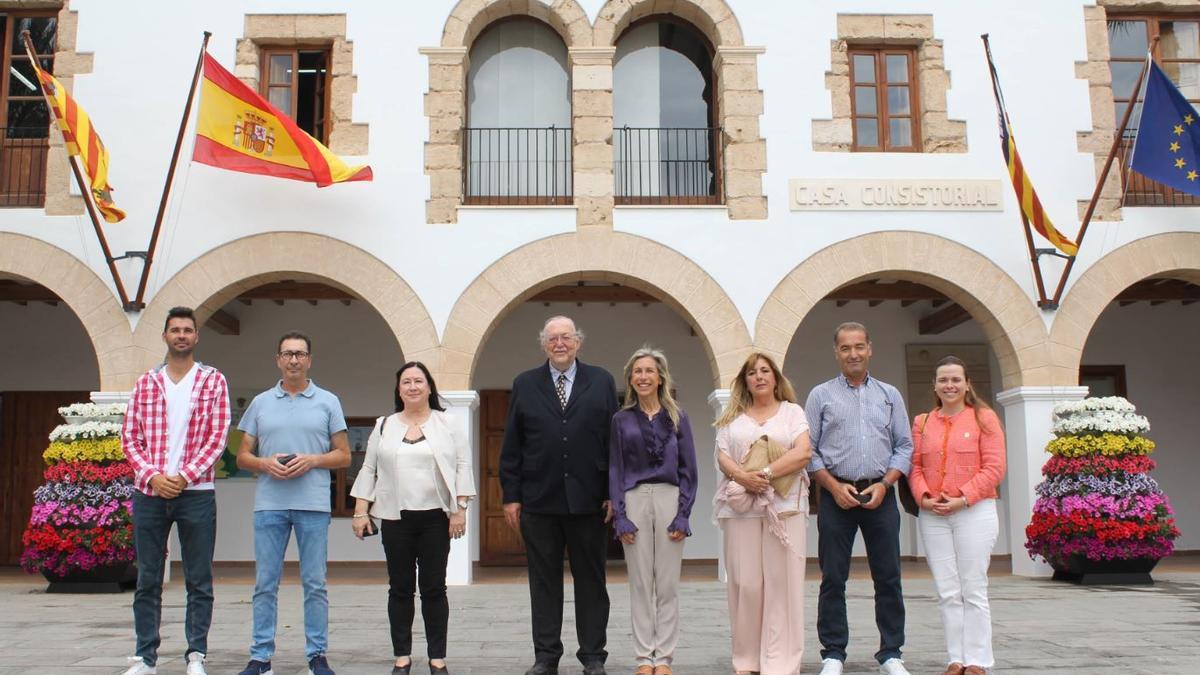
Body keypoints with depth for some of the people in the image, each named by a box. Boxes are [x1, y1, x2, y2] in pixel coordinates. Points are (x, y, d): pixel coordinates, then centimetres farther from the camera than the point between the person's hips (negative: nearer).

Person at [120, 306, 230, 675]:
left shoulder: (213, 381, 4)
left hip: (196, 494, -2)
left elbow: (218, 437, -2)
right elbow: (129, 437, 7)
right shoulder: (146, 383, 10)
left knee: (199, 581, 1)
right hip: (149, 493, 2)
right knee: (147, 580, 7)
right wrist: (152, 475, -8)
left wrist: (184, 476, -12)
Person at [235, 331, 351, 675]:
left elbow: (344, 455, 7)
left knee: (315, 584, 2)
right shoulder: (260, 403, 12)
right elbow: (242, 456, 13)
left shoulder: (327, 402, 7)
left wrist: (312, 460, -10)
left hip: (313, 504, -1)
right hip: (269, 504, 2)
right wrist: (265, 463, -8)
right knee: (265, 583, 5)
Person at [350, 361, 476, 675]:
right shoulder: (384, 427, 8)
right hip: (395, 519, 2)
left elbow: (462, 467, -1)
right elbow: (369, 470, 9)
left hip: (435, 518, -2)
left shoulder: (447, 424, 2)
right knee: (400, 589, 7)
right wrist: (360, 512, 3)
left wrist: (460, 509, -9)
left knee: (434, 588, 3)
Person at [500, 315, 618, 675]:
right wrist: (511, 496, 0)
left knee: (591, 581, 7)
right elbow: (511, 446, 6)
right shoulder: (524, 385, 7)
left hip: (588, 499, 0)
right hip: (539, 500, 1)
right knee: (544, 581, 7)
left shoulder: (601, 381, 5)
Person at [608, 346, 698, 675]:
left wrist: (683, 514, -5)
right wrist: (620, 516, -5)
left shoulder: (677, 418, 5)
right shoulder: (621, 419, 5)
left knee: (667, 584, 3)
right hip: (634, 501, 0)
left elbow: (688, 469, 4)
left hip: (669, 499, 0)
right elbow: (615, 470, 4)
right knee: (640, 584, 5)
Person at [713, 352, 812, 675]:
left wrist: (766, 473, -14)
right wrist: (742, 476, -14)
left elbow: (803, 453, -3)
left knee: (781, 582, -4)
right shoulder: (732, 416, 17)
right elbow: (722, 457, 7)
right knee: (744, 582, 0)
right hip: (740, 506, 2)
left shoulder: (792, 412, 11)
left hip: (784, 506, -1)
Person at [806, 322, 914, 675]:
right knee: (833, 579, 1)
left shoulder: (889, 395, 12)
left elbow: (904, 446, 9)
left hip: (880, 495, 2)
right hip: (836, 495, -1)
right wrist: (834, 486, -8)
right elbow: (808, 449, 3)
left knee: (888, 577, 3)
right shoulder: (821, 395, 7)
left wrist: (884, 485, -5)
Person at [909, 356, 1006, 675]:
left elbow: (994, 468, -6)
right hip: (932, 516, 4)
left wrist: (962, 498, -14)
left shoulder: (984, 418, 0)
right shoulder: (922, 422, 12)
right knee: (947, 592, 5)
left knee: (973, 591, 1)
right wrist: (924, 497, -8)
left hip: (975, 512, -3)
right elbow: (915, 466, 10)